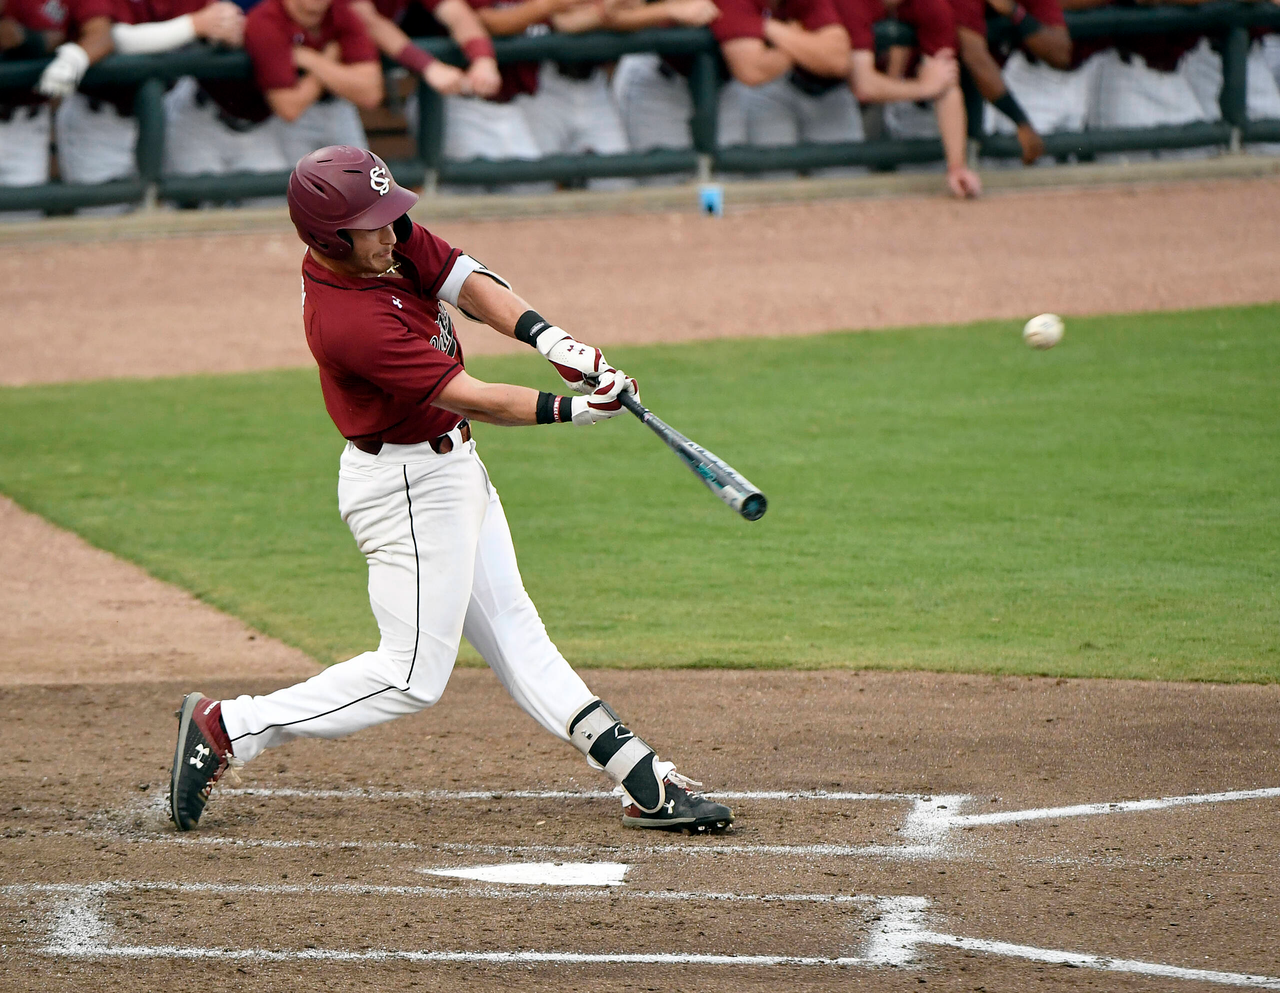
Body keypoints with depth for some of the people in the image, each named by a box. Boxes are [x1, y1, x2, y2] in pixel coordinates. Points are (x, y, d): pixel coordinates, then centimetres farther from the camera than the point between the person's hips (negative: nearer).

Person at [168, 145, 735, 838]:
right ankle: (225, 729, 1)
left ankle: (642, 780, 12)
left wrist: (553, 341, -21)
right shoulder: (349, 321, -31)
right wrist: (573, 409, -26)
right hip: (408, 488, -10)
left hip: (450, 467, 10)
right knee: (412, 676, -3)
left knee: (511, 630, 11)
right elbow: (471, 398, -28)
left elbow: (467, 284, -7)